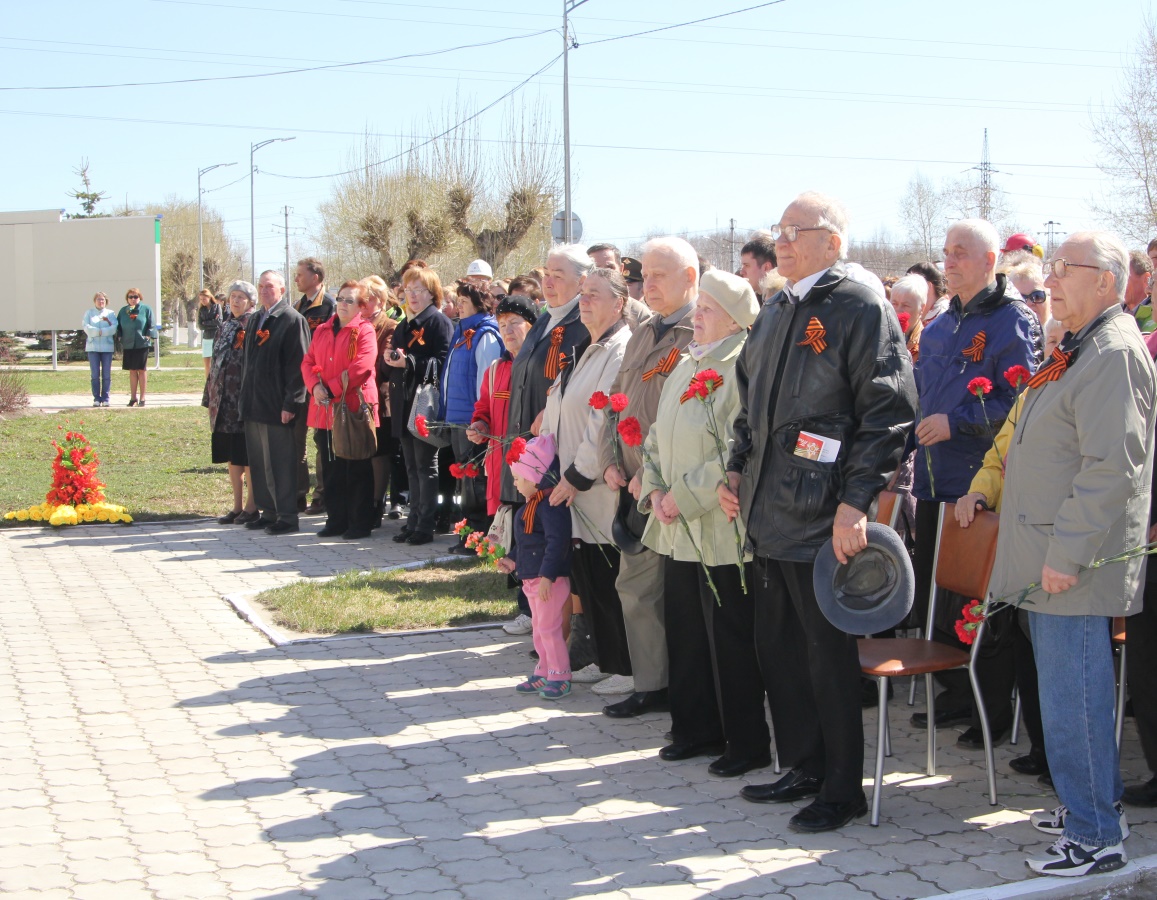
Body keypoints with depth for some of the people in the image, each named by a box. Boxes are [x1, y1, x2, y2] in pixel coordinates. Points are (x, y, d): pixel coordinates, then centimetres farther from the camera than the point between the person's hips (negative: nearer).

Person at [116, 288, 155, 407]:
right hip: (128, 345, 3)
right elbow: (118, 327, 14)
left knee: (142, 371, 0)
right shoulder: (123, 311, 11)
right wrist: (120, 339, 2)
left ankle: (142, 398, 4)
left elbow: (151, 326, 2)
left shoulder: (146, 309, 3)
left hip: (142, 345, -3)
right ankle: (133, 398, 12)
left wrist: (148, 337, -9)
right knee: (132, 371, 7)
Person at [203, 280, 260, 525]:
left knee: (246, 456, -3)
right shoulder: (225, 326, 15)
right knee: (231, 456, 10)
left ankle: (251, 507, 5)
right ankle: (237, 506, 17)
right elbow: (216, 363, 18)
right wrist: (212, 398, 13)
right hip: (225, 400, 7)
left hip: (244, 399, -7)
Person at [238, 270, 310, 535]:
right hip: (253, 404, 8)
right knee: (258, 463, 12)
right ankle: (268, 512, 20)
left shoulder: (293, 320, -9)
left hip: (277, 405, -8)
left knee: (279, 463, -4)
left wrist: (290, 403, -18)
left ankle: (287, 517, 3)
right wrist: (245, 398, 15)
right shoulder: (255, 320, 16)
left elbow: (298, 365, -14)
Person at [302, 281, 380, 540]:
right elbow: (308, 362, 10)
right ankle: (336, 521, 20)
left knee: (357, 470, 0)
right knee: (332, 469, 11)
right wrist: (315, 386, -9)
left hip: (354, 409, -6)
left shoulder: (364, 331, -5)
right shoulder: (322, 331, 14)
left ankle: (360, 523, 7)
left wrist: (332, 388, -17)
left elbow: (361, 366, -16)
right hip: (325, 411, 6)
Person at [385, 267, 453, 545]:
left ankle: (426, 525, 1)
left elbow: (442, 363, -16)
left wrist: (410, 363, -23)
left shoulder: (439, 322, -6)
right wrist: (392, 361, 3)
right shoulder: (402, 327, 18)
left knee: (426, 466, -3)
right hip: (405, 405, 8)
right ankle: (414, 521, 16)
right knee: (411, 467, 11)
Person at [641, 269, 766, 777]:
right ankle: (697, 729, 25)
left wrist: (686, 495, -17)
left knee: (730, 636, -1)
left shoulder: (743, 369, -12)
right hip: (678, 528, 8)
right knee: (684, 628, 13)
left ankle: (747, 743, 9)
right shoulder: (686, 367, 14)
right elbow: (658, 435, 18)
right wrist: (655, 489, 1)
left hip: (722, 529, -8)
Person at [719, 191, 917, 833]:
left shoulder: (861, 309, -10)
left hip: (822, 519, -8)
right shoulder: (775, 313, 16)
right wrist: (736, 472, 13)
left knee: (828, 658, 0)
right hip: (769, 514, 8)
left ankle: (843, 789, 12)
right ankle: (804, 768, 28)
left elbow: (888, 412, -15)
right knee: (777, 649, 14)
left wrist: (855, 503, -19)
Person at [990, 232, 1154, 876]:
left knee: (1073, 698, -6)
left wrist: (1067, 554, -23)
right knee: (1069, 692, 17)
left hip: (1077, 563, -10)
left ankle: (1097, 836, 1)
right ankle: (1092, 806, 29)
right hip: (1055, 557, 10)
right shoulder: (1082, 349, 17)